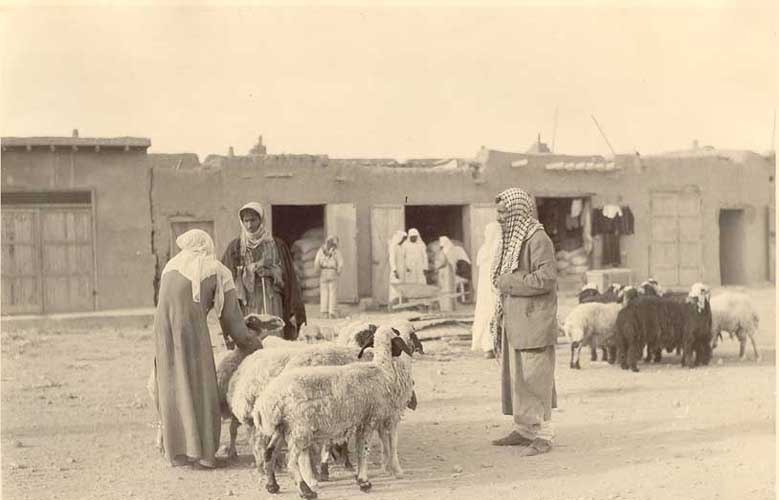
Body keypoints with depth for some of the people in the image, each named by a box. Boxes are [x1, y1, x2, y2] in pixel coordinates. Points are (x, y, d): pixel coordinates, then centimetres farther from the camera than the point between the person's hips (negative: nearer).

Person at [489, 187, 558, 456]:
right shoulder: (511, 240, 15)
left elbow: (546, 278, -22)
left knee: (534, 378, -5)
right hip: (513, 322, 9)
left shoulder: (537, 240, -13)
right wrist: (499, 317, 14)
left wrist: (507, 282, -15)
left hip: (533, 322, -9)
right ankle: (523, 430, 22)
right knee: (514, 376, 12)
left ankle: (542, 435, 2)